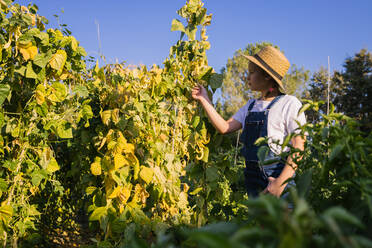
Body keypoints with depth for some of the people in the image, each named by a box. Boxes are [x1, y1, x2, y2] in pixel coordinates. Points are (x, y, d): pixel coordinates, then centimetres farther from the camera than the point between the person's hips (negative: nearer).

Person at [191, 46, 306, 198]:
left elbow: (298, 147, -12)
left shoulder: (289, 103, -6)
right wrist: (204, 100, 10)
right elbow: (224, 127, 9)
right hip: (252, 178, 6)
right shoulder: (251, 106, 16)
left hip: (277, 177, -6)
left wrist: (281, 182, -21)